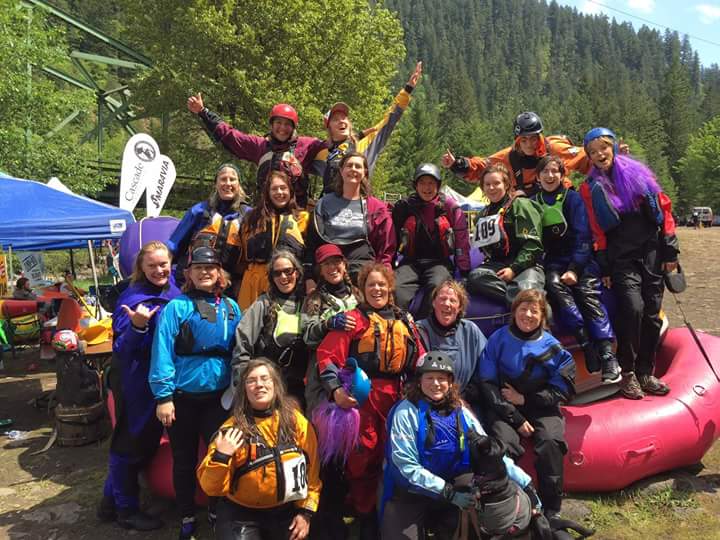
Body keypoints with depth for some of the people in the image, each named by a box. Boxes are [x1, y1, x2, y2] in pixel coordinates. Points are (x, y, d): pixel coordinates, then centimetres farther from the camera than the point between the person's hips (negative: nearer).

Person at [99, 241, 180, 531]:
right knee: (131, 442, 6)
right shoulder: (134, 298, -19)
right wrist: (137, 326, -37)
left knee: (147, 441, 18)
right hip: (137, 383, -8)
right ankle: (126, 509, 25)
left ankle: (112, 501, 35)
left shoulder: (174, 292, 0)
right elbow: (121, 348, -22)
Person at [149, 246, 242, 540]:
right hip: (183, 396, -3)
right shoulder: (177, 307, -10)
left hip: (220, 396, 3)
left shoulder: (231, 307, 4)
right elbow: (162, 351, -14)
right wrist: (163, 396, -18)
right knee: (184, 459, 13)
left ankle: (218, 511, 33)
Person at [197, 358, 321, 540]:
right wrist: (221, 457, -23)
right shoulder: (232, 428, -9)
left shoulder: (296, 420, -5)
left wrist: (306, 511, 0)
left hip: (286, 511, 2)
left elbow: (312, 469, 2)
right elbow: (212, 488, -8)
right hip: (241, 514, -2)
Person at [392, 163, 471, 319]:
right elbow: (393, 238, 14)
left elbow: (462, 240, 6)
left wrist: (465, 271, 1)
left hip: (440, 262, -1)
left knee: (436, 285, -35)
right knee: (396, 287, -29)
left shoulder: (450, 207, 5)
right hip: (411, 261, 2)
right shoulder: (403, 207, 8)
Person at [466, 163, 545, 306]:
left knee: (525, 291, -39)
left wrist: (514, 269, -15)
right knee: (475, 276, -31)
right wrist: (488, 262, 7)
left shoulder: (521, 205, 2)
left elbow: (532, 243, -7)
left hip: (525, 264, -5)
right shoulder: (484, 215, 23)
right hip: (497, 264, 5)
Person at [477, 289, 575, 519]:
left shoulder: (552, 346, 1)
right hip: (502, 407, -1)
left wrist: (524, 398, -9)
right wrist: (516, 418, -12)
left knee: (551, 442, -28)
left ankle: (551, 511, -12)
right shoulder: (499, 339, -2)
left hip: (541, 407, 1)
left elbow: (562, 390, 2)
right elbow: (487, 383, -4)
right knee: (505, 444, -30)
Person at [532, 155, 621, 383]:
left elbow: (582, 235, -4)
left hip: (581, 259, -1)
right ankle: (586, 344, -33)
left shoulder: (573, 198, 3)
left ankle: (607, 356, -33)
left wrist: (574, 269, -15)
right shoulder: (534, 202, 11)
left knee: (588, 293, -27)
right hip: (553, 262, 2)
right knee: (554, 284, -31)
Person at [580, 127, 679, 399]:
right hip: (621, 260, -2)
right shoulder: (590, 188, 4)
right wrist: (604, 268, -1)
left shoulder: (638, 173, 7)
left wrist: (670, 250, 1)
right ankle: (627, 373, -4)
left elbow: (662, 208, 7)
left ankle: (645, 372, 17)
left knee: (652, 314, 3)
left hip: (651, 254, 3)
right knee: (633, 308, -18)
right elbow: (596, 232, 3)